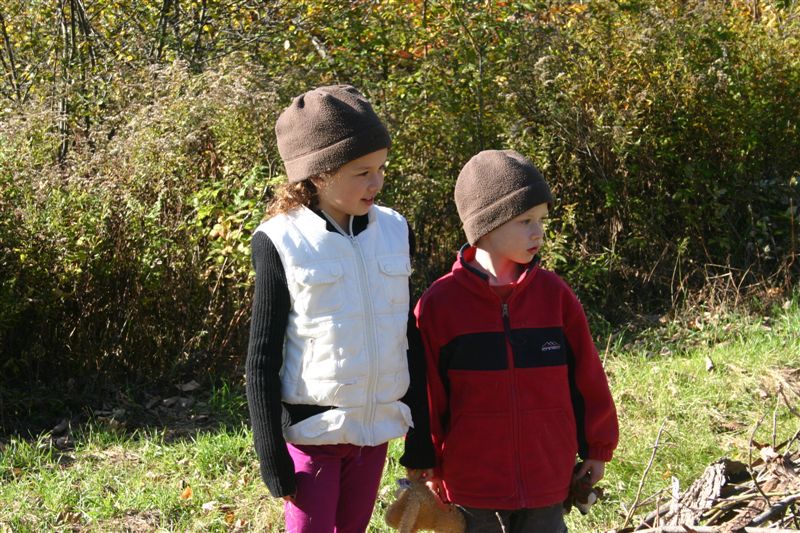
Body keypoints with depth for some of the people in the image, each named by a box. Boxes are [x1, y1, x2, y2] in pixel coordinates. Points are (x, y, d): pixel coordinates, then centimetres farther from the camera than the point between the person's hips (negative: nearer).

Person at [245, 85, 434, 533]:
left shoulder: (394, 232, 2)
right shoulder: (283, 243, -11)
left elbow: (410, 342, 9)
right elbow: (263, 359, -7)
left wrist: (422, 435, 10)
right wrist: (271, 455, -9)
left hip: (376, 428, 4)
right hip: (312, 430, -4)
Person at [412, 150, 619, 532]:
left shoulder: (554, 295, 0)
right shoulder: (439, 304, -7)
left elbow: (586, 376, 8)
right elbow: (426, 394, -1)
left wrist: (597, 449, 12)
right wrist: (427, 469, 3)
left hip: (548, 485, 2)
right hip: (471, 491, -2)